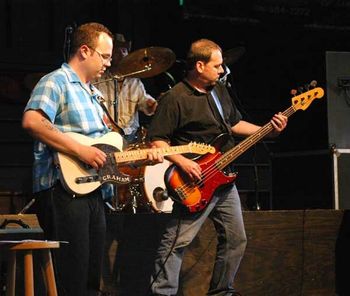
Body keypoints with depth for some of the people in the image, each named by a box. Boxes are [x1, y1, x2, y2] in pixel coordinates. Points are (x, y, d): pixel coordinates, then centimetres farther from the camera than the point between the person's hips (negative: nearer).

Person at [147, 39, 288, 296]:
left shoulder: (220, 91, 12)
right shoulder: (175, 99, -13)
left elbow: (234, 123, 24)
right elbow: (157, 141, -15)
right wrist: (183, 162, -26)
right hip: (195, 185, -8)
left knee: (236, 240, 14)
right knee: (177, 241, -10)